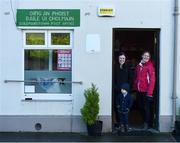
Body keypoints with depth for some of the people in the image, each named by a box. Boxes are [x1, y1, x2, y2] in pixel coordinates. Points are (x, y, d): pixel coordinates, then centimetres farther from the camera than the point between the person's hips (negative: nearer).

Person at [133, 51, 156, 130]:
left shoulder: (150, 66, -9)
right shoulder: (138, 65, 10)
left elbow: (152, 79, -14)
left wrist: (150, 92, -18)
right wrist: (135, 87, 6)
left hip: (146, 91, -6)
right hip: (139, 91, 6)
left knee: (147, 108, -1)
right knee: (142, 107, 14)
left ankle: (147, 123, 10)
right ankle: (144, 121, 27)